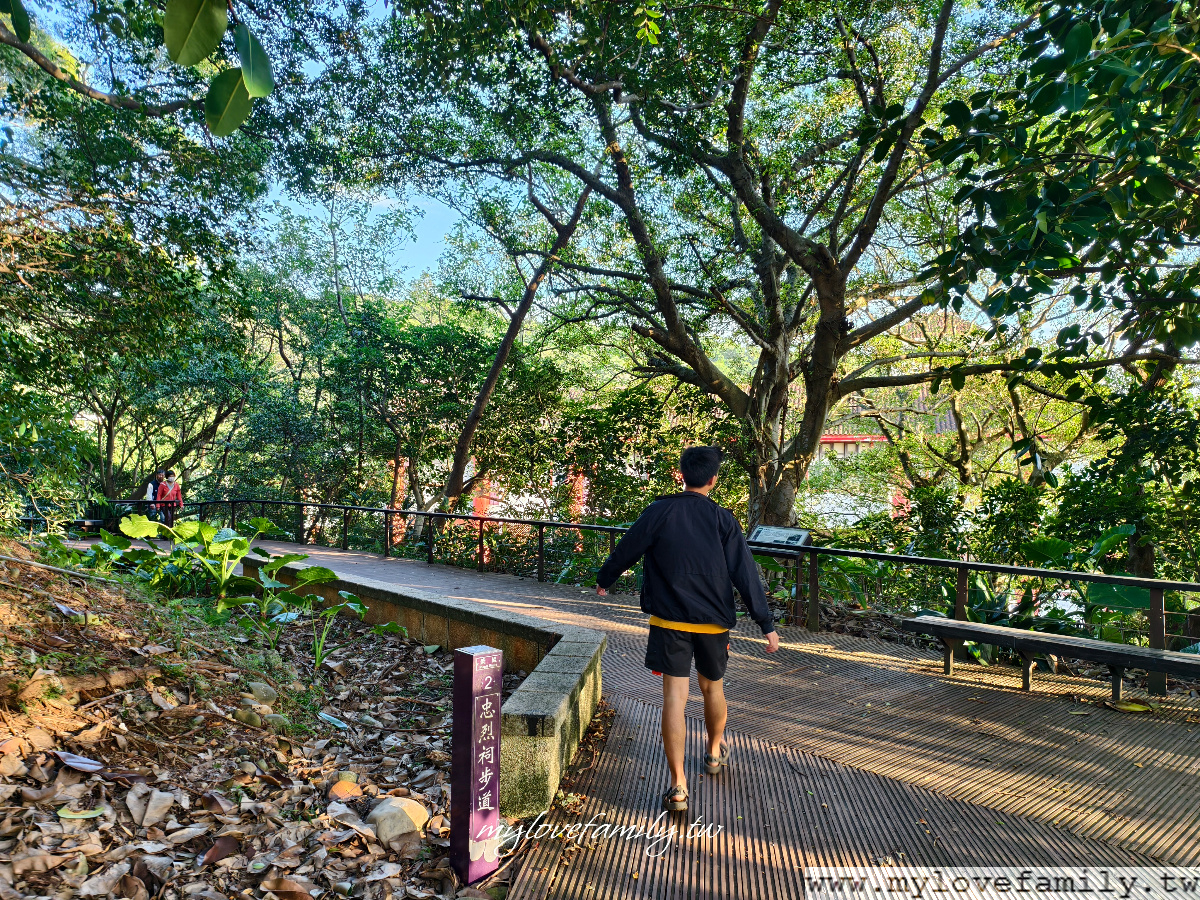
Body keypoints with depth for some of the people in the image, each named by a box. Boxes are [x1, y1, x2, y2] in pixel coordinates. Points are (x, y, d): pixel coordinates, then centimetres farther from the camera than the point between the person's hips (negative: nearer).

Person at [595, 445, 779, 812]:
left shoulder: (659, 512, -6)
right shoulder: (723, 520, -5)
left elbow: (626, 551, 2)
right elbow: (745, 574, -6)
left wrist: (603, 580, 21)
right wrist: (767, 624, -2)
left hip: (669, 621, -1)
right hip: (714, 623, 2)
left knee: (674, 698, 0)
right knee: (712, 688, 22)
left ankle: (678, 785, -1)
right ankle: (716, 751, 44)